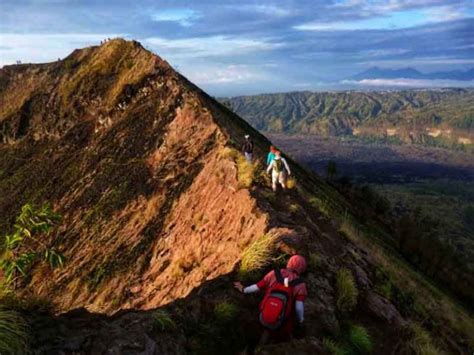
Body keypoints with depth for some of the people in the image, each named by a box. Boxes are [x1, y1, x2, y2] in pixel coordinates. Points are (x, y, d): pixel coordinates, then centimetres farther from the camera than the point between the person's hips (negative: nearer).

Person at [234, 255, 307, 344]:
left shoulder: (274, 274, -9)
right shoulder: (300, 285, -14)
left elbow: (257, 287, 0)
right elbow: (299, 308, -18)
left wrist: (243, 289, 18)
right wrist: (300, 322, 2)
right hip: (282, 324, -2)